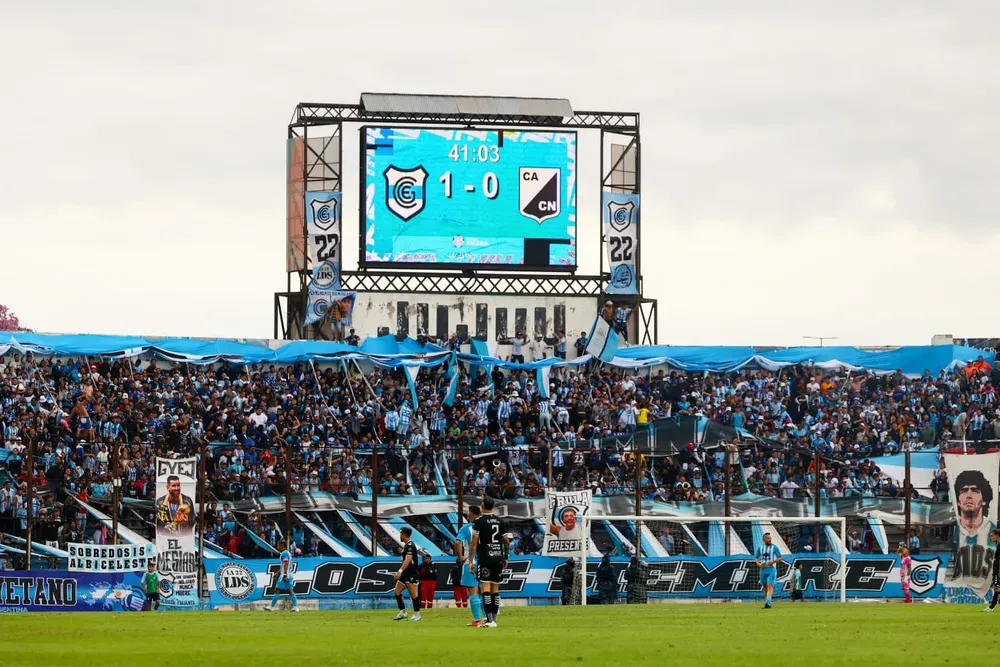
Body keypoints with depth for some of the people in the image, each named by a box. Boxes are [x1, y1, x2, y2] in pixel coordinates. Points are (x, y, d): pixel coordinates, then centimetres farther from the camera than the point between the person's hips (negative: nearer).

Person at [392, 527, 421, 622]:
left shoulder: (410, 545, -14)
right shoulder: (406, 545, 16)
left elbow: (408, 560, -25)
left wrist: (400, 571, -31)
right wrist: (400, 572, 24)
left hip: (411, 574, -10)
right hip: (405, 574, 10)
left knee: (413, 594, -6)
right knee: (396, 591, 7)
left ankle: (417, 614, 0)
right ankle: (402, 612, 10)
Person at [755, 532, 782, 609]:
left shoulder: (774, 547, 2)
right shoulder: (760, 548, 11)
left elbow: (780, 557, 1)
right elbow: (756, 558, 15)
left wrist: (773, 561, -16)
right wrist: (759, 564, -5)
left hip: (771, 569, -4)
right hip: (763, 569, 4)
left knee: (770, 586, -17)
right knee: (765, 587, 9)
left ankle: (768, 603, -26)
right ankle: (766, 603, 20)